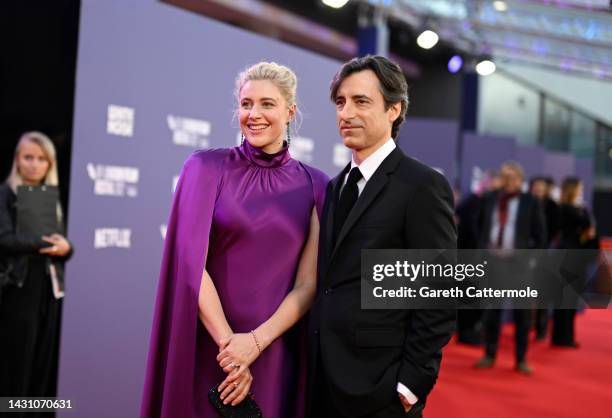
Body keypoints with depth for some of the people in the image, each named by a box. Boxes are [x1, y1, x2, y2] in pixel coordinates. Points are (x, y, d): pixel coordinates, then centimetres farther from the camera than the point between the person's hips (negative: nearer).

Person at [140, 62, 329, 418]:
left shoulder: (315, 185, 2)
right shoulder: (207, 167, -3)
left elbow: (308, 284, -3)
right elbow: (190, 263, -10)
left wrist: (256, 342, -14)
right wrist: (227, 342, -14)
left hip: (276, 352, 2)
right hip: (207, 349, -1)